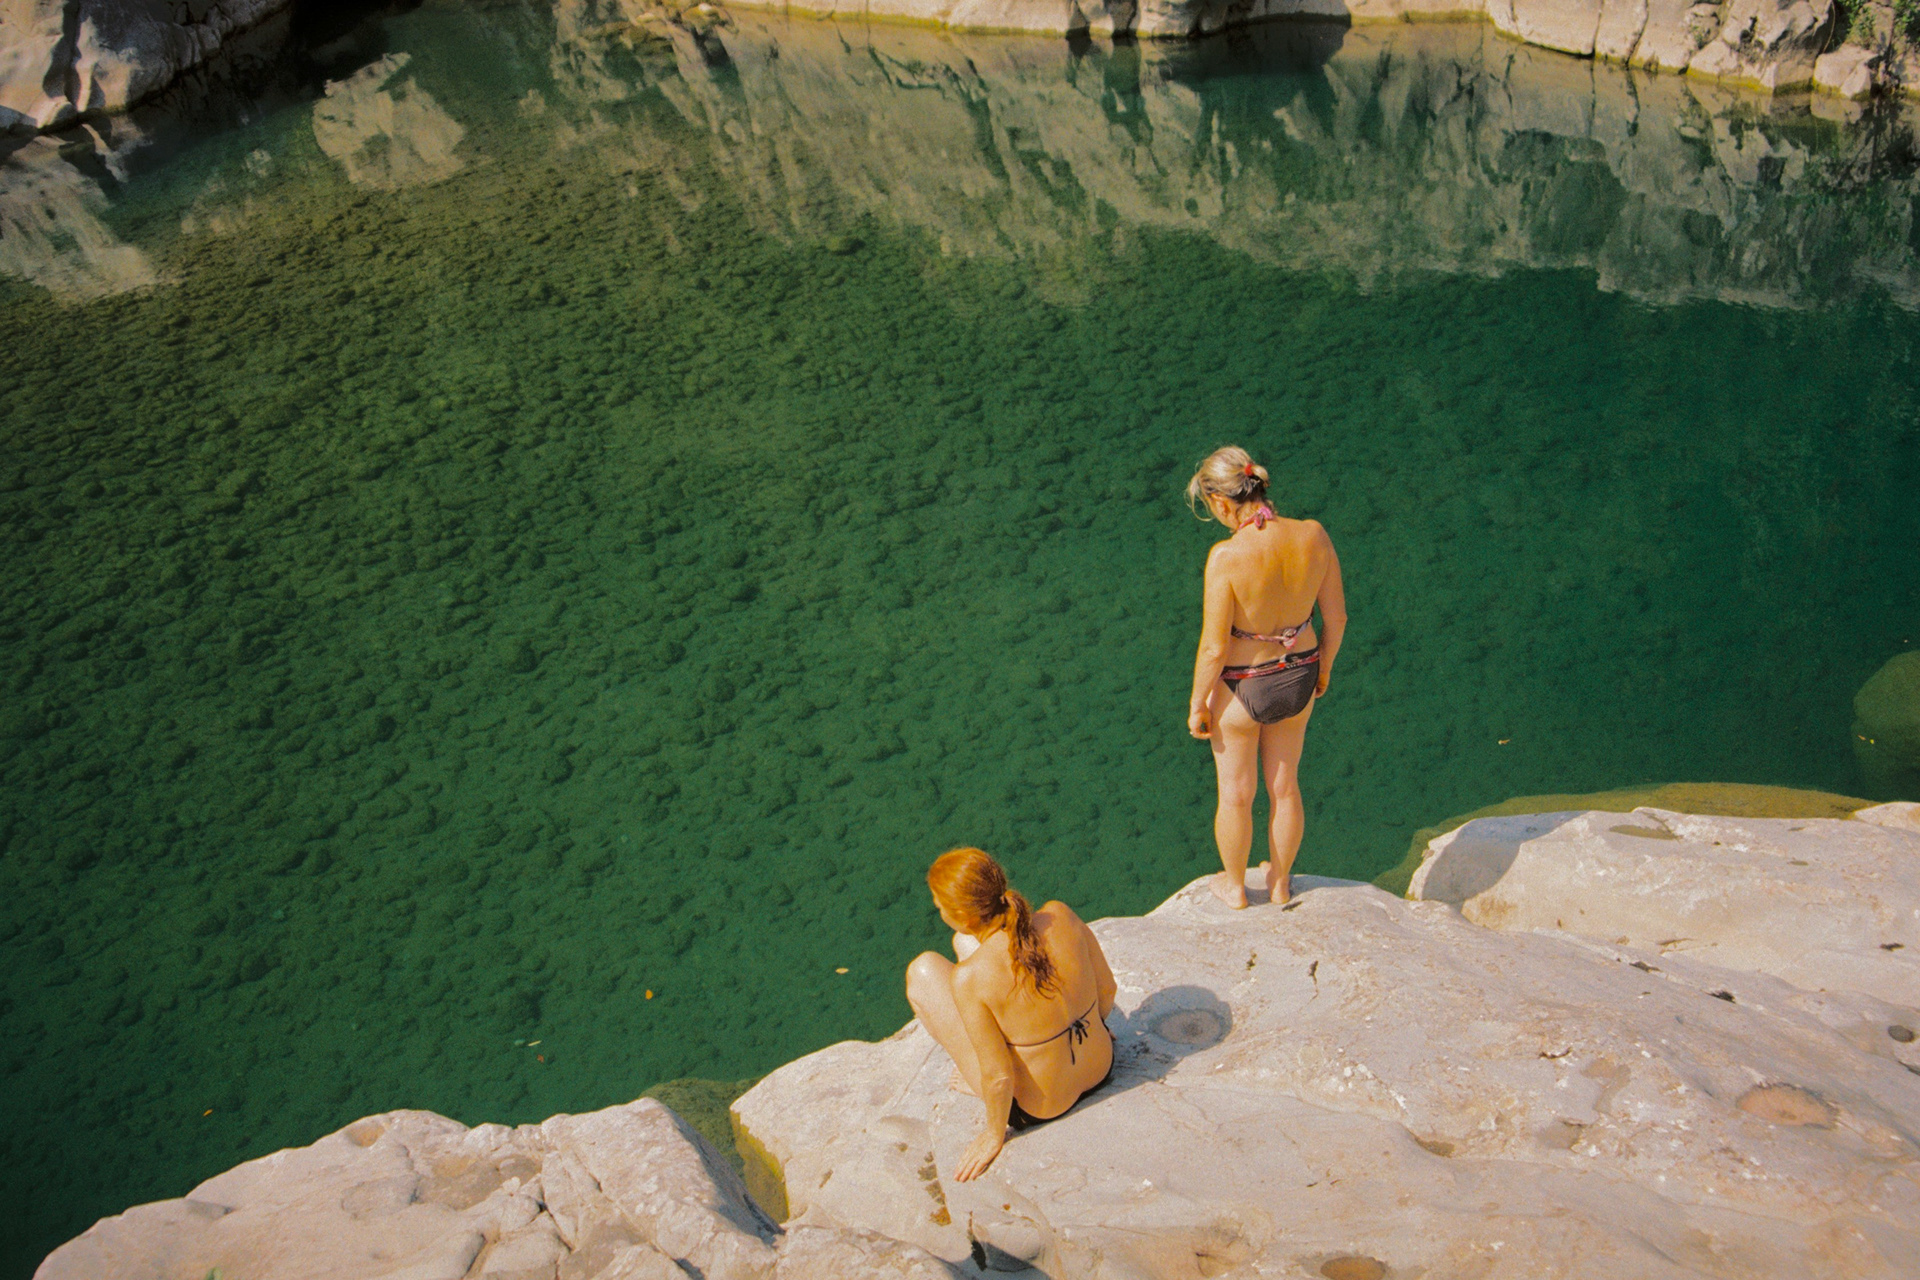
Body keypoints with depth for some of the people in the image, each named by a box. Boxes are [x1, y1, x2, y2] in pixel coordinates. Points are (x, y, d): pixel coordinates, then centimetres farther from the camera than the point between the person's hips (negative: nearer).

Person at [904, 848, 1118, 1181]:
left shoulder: (970, 979, -31)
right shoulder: (1060, 916, -18)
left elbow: (999, 1076, -23)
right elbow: (1107, 989, -3)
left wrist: (994, 1134, -2)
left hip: (1039, 1108, -5)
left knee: (922, 971, 2)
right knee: (965, 942, 14)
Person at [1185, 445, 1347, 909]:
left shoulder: (1227, 556, -30)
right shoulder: (1314, 536, -17)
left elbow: (1214, 648, -23)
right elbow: (1336, 617, -4)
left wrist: (1197, 705, -7)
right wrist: (1323, 666, 15)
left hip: (1241, 688, -4)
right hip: (1297, 679, 4)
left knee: (1236, 794, 21)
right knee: (1284, 787, 27)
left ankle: (1235, 886, 44)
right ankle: (1280, 882, 48)